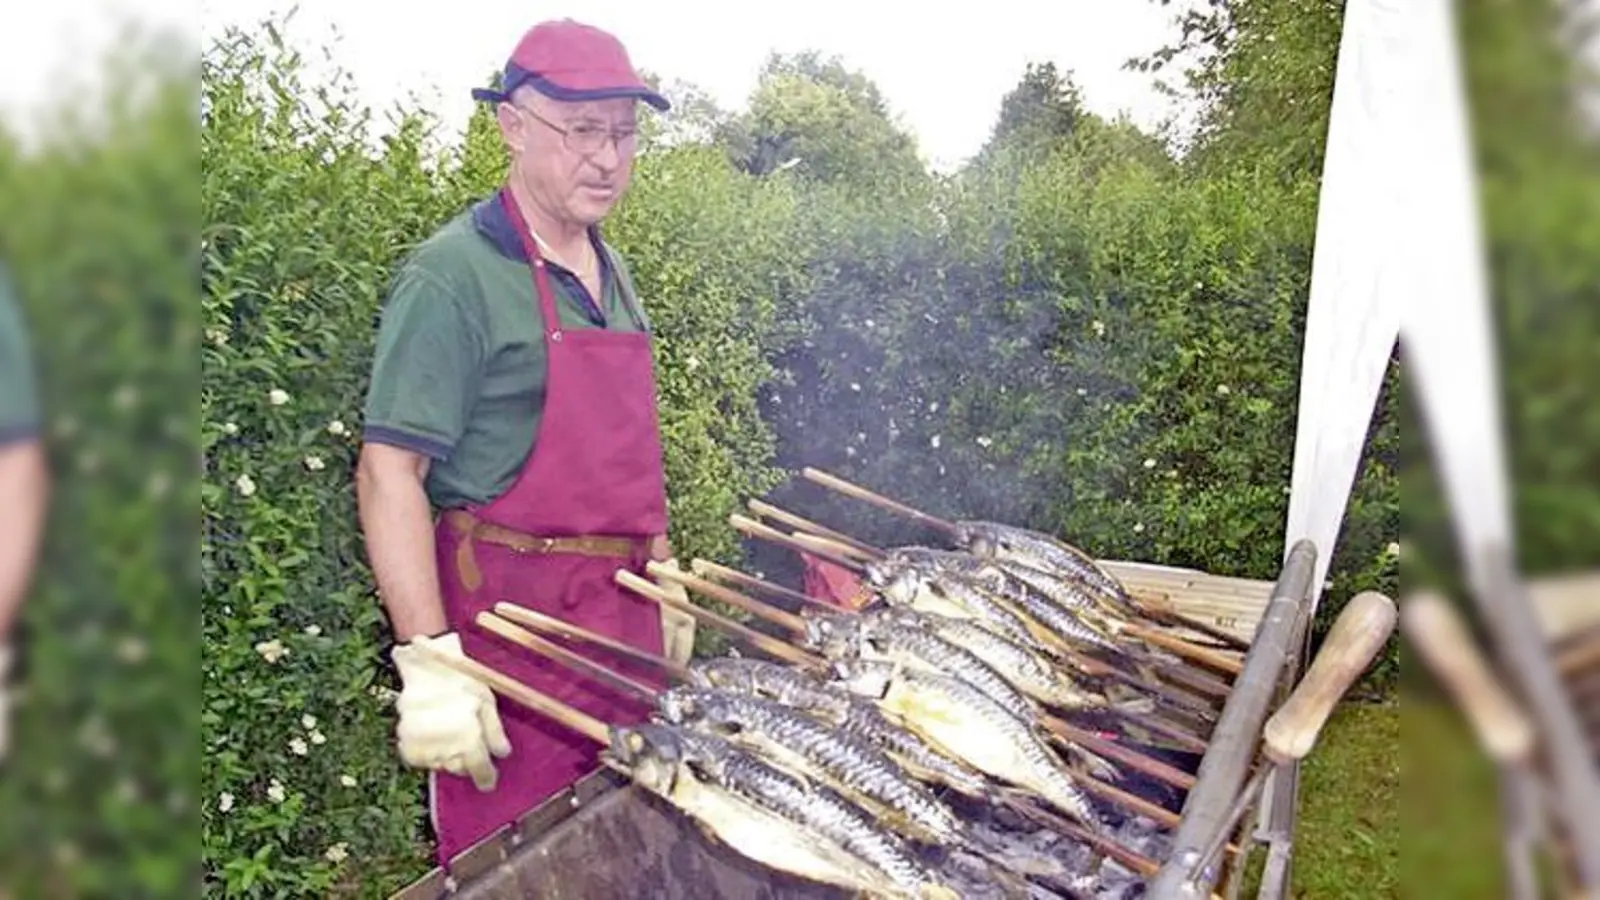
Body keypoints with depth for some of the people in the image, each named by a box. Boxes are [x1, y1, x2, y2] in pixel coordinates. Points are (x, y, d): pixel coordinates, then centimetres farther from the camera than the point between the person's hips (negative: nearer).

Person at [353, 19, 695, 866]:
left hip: (622, 620, 7)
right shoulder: (454, 273, -12)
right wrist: (430, 658, -21)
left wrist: (663, 579, 19)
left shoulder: (612, 274, 13)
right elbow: (388, 472, -16)